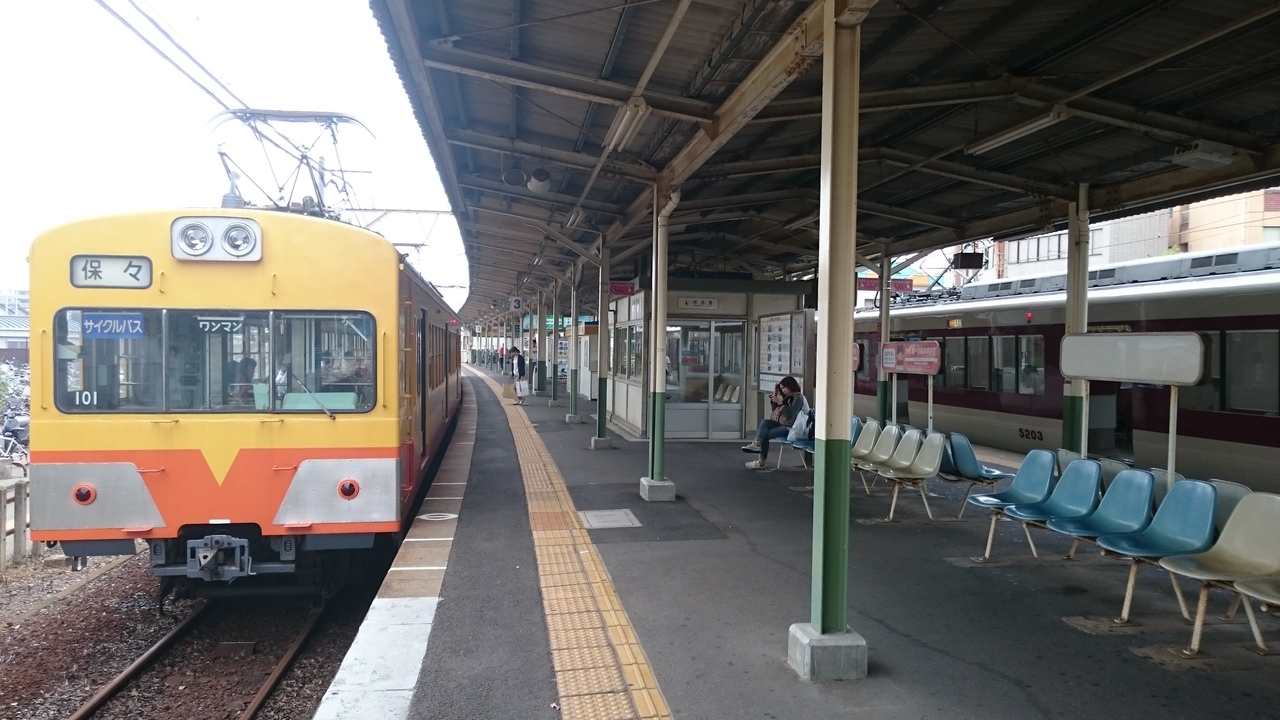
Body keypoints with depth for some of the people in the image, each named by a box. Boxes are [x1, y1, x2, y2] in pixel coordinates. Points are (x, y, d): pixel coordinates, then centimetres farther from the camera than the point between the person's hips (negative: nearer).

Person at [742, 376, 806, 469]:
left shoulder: (798, 398, -12)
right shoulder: (788, 397, 14)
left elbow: (790, 415, -25)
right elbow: (774, 408, 19)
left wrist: (780, 403, -21)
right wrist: (775, 393, 9)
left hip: (790, 428, -8)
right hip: (781, 423, 8)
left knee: (765, 435, -16)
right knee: (764, 421, -16)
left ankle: (762, 461, -9)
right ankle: (756, 443, -35)